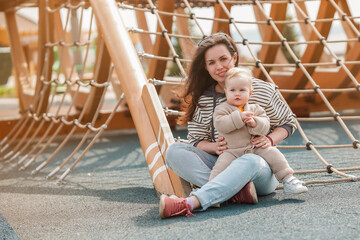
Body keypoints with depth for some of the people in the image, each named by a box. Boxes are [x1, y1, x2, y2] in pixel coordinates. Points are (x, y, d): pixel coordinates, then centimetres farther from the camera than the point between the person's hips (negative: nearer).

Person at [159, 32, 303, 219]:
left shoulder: (262, 91, -2)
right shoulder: (202, 100, 4)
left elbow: (288, 122, 9)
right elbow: (196, 140, 6)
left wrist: (270, 140, -11)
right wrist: (215, 147, -16)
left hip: (261, 168, -3)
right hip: (221, 164, 3)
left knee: (250, 161, -41)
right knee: (174, 151, -20)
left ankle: (188, 204, -54)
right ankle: (236, 190, -38)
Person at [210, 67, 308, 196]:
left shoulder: (255, 109, 10)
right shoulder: (222, 109, 0)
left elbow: (265, 126, 1)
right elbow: (219, 124, -18)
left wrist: (254, 123, -21)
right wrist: (239, 117, -23)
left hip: (257, 147, 3)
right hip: (232, 150, -2)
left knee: (273, 153, -12)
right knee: (221, 164, -25)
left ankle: (288, 180, -4)